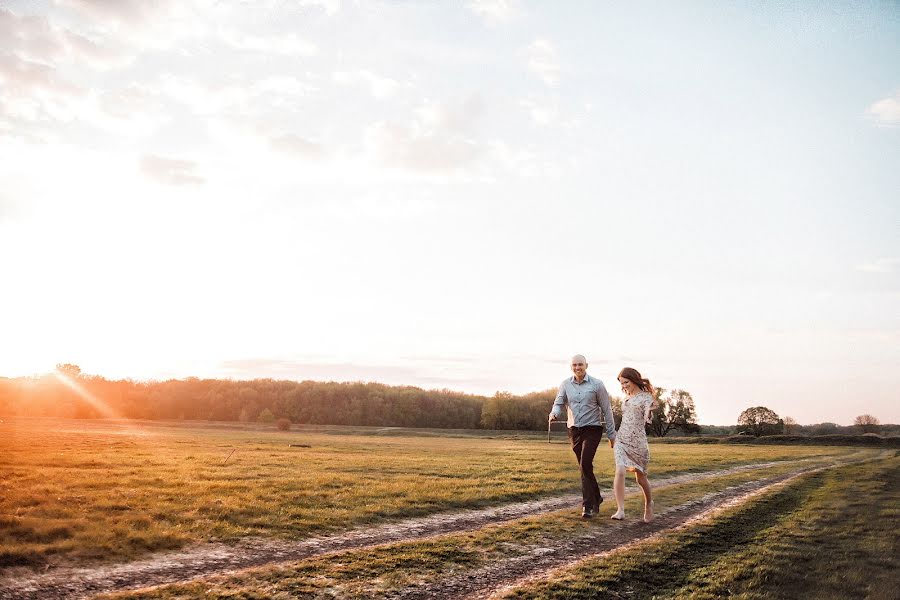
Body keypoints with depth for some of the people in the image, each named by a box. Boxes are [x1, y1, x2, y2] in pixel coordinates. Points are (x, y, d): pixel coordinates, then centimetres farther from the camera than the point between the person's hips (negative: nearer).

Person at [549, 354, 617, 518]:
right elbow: (558, 403, 3)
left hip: (592, 429, -4)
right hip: (574, 430, 4)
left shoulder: (596, 384, -5)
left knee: (585, 465, -19)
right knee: (584, 467, 12)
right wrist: (554, 414, -22)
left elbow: (606, 410, -1)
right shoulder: (565, 384, 4)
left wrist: (612, 434, 0)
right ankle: (596, 498, 31)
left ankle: (588, 505, -13)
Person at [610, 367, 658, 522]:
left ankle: (648, 504, 39)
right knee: (620, 472, -19)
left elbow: (647, 418, -20)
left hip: (638, 441, -4)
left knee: (641, 477, 11)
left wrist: (651, 409, -39)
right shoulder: (626, 398, 14)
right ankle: (620, 510, -20)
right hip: (621, 439, 4)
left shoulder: (646, 397, -4)